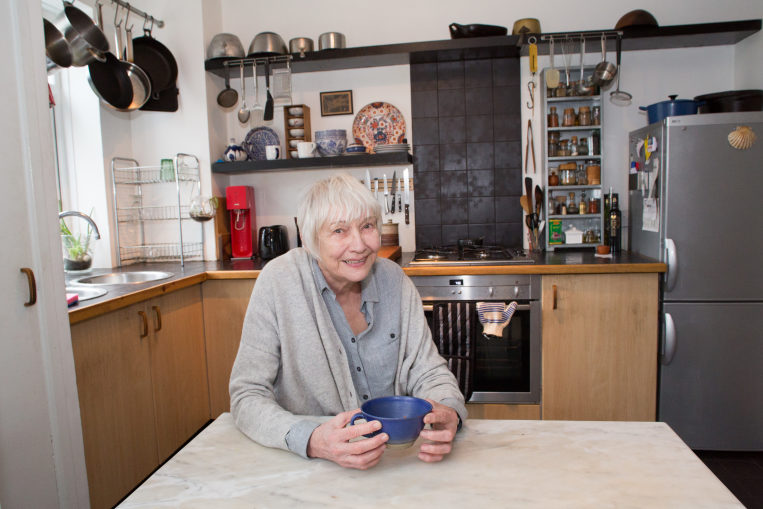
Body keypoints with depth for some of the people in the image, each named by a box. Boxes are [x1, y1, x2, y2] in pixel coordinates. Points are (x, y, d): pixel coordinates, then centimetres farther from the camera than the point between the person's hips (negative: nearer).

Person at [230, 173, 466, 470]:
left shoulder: (394, 279, -1)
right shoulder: (278, 282, -11)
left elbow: (428, 372, 3)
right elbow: (247, 396, -11)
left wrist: (448, 413, -20)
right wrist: (311, 440, -30)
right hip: (310, 467, -1)